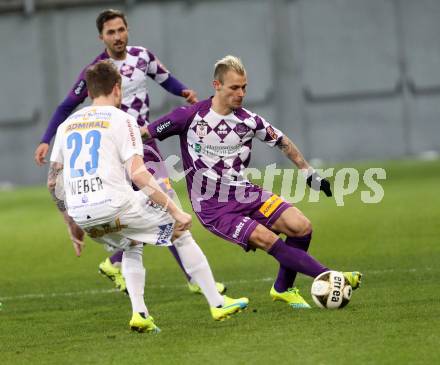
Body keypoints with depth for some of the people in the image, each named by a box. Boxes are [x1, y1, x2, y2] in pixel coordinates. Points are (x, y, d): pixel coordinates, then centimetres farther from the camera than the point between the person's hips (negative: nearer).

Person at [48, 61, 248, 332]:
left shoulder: (66, 125, 18)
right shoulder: (121, 119, 1)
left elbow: (53, 183, 19)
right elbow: (138, 174, -11)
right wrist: (176, 212, -8)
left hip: (81, 216, 6)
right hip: (115, 207, -5)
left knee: (131, 246, 32)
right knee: (180, 231, 16)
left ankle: (139, 313, 11)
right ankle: (218, 304, 15)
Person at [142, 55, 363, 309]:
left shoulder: (249, 121, 2)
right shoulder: (191, 116, -9)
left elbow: (283, 142, 18)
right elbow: (141, 135, -1)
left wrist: (309, 173, 20)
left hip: (244, 193, 5)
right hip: (213, 208, -5)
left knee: (301, 227, -13)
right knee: (267, 240, -25)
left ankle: (283, 288, 7)